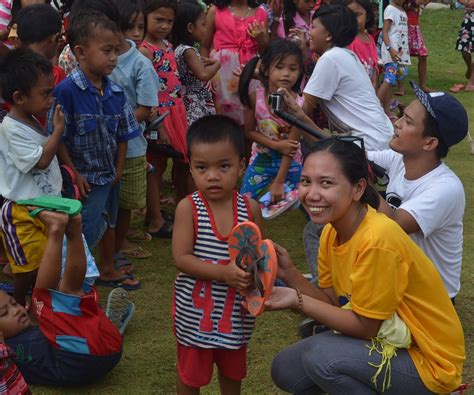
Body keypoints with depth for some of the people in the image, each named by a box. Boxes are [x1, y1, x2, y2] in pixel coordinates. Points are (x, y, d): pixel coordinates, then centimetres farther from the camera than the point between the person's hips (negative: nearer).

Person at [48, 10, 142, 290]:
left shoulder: (116, 93, -4)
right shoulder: (67, 91, -23)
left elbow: (123, 134, 5)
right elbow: (58, 138, -20)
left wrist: (119, 169, 0)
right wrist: (74, 175, -18)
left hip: (111, 174, 7)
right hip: (85, 177, -7)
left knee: (109, 222, 24)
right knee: (88, 231, -2)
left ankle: (109, 269, 44)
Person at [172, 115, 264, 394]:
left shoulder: (250, 208, -7)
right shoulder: (188, 208, -15)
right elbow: (181, 258, -19)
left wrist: (253, 272, -22)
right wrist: (223, 272, -30)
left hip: (236, 308, 3)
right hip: (195, 308, -3)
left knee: (233, 369, 25)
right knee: (191, 371, 16)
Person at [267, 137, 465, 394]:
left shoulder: (377, 239, -29)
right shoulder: (331, 231, -3)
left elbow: (365, 326, -22)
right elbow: (333, 304, -2)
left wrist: (297, 301, -26)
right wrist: (289, 273, -15)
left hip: (429, 362, -8)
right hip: (382, 339, 8)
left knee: (320, 355, -25)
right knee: (286, 370, 5)